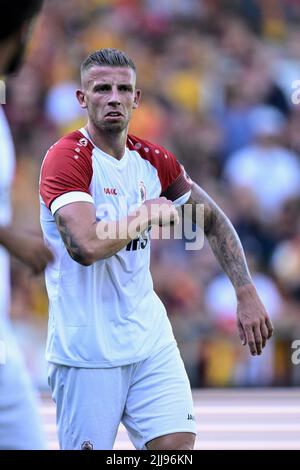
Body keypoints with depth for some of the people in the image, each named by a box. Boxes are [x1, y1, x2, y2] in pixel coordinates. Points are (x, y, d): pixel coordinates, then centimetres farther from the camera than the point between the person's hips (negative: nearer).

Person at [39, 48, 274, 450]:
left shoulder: (153, 160, 7)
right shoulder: (66, 158, -14)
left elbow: (214, 221, 19)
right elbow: (86, 246, -28)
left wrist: (247, 295, 10)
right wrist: (148, 214, -13)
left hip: (151, 340, 6)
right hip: (87, 352, -6)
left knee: (179, 443, -4)